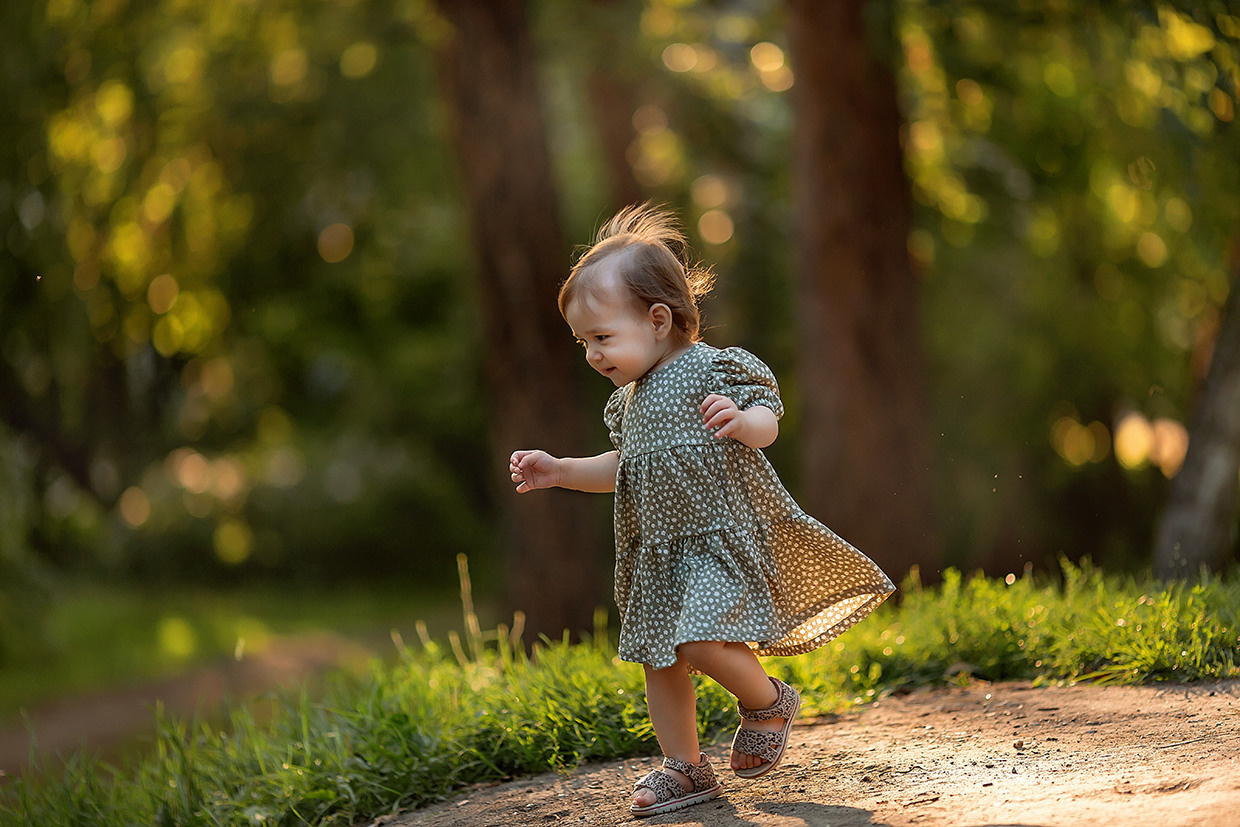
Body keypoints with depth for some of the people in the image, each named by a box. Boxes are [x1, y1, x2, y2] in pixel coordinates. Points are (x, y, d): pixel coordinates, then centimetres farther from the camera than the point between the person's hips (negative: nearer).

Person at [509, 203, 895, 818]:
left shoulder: (712, 369, -10)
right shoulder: (629, 398, 15)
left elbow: (767, 425, -15)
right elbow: (622, 470, 25)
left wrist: (740, 421, -37)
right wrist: (560, 471, 16)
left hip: (725, 537, -8)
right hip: (659, 551, 8)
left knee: (703, 642, -22)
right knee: (658, 659, 9)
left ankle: (768, 701, 7)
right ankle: (685, 768, 22)